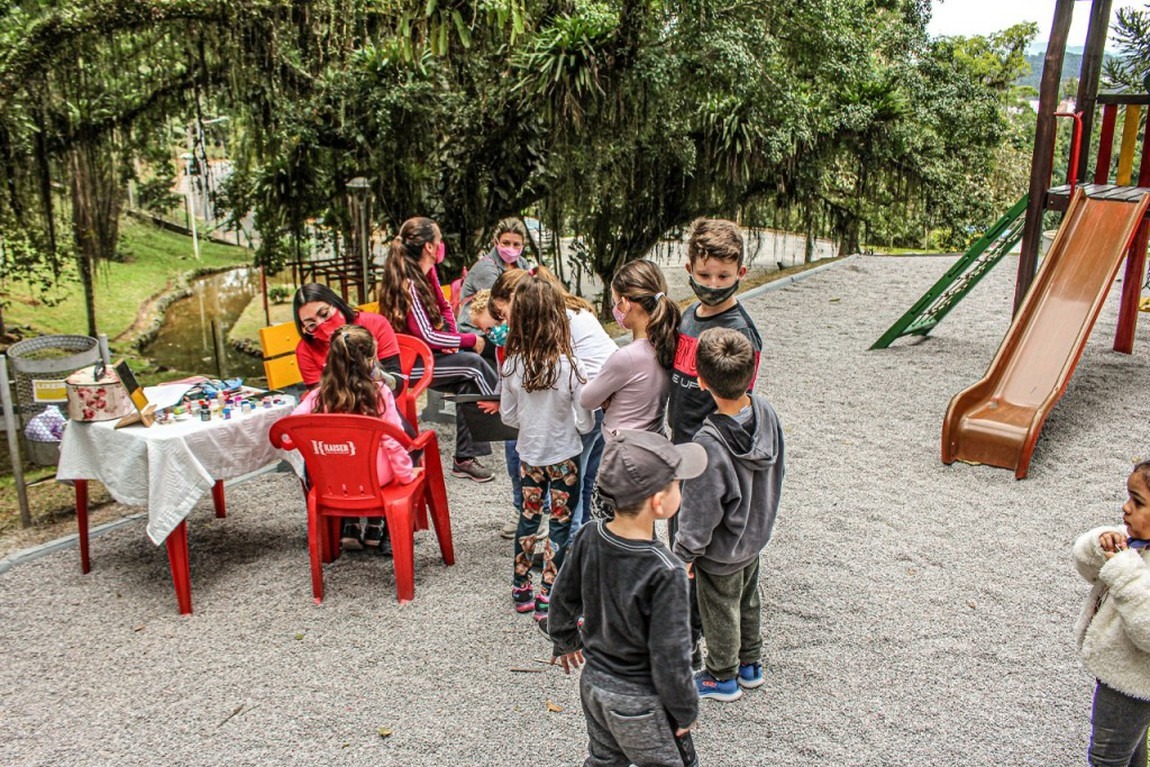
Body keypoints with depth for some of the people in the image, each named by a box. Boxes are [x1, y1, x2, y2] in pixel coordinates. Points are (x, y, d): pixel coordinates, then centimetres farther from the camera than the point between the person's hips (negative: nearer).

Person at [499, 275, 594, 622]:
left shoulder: (512, 365, -11)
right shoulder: (568, 366, -21)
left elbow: (507, 415, 0)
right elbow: (585, 423, -13)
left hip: (529, 454, 4)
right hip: (563, 456, -4)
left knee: (528, 516, 19)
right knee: (560, 524, 7)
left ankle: (521, 589, 31)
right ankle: (547, 600, 13)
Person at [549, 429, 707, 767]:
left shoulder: (589, 536, -13)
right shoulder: (665, 572, -31)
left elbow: (563, 598, 3)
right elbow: (670, 656, -23)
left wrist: (564, 640, 22)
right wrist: (685, 712, -6)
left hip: (592, 680, 6)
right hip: (636, 701, -6)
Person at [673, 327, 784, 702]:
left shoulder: (709, 442, -38)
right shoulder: (765, 410, -17)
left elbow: (701, 509, -26)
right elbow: (776, 470, 1)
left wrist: (686, 552, -9)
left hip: (721, 550, -7)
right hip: (756, 534, 7)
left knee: (720, 613, 18)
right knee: (747, 601, 28)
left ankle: (723, 677, 40)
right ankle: (750, 664, 49)